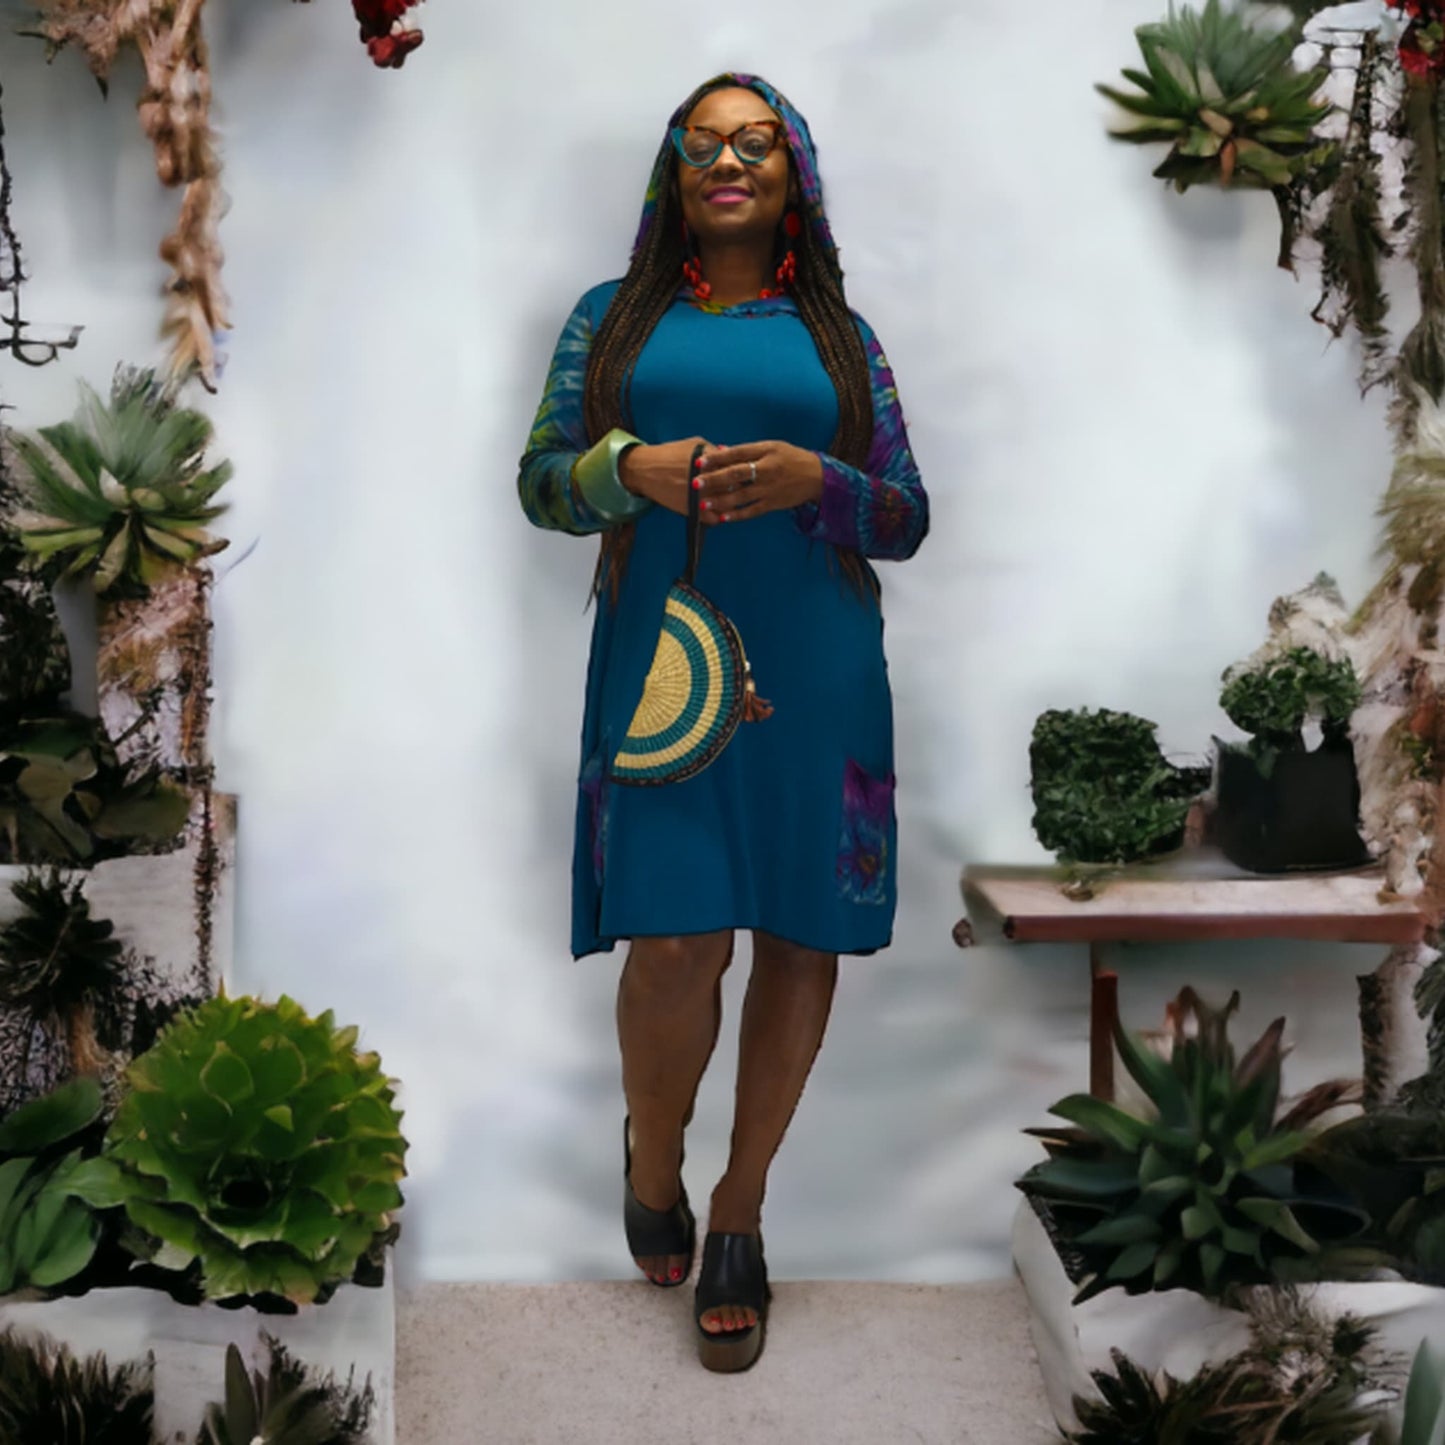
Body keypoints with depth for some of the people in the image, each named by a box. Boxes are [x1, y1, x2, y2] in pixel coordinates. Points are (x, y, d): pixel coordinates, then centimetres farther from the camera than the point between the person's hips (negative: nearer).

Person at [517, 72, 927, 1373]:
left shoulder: (841, 335, 13)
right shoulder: (615, 315, 13)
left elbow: (908, 519, 10)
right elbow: (540, 480, 9)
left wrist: (816, 480, -11)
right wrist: (633, 467, -12)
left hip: (816, 672, 2)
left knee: (802, 935, 1)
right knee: (675, 943, -10)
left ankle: (740, 1213, 19)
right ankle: (653, 1163, 21)